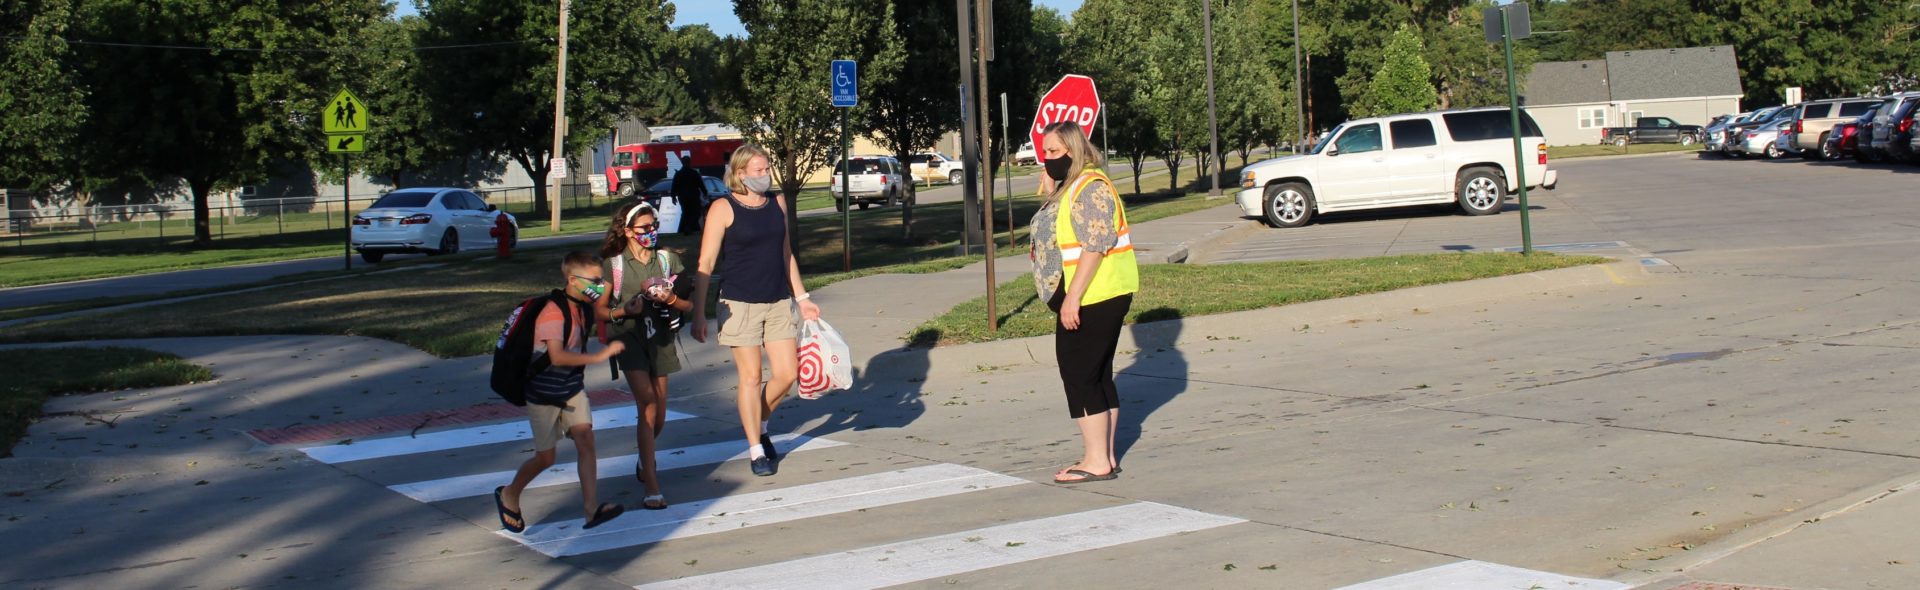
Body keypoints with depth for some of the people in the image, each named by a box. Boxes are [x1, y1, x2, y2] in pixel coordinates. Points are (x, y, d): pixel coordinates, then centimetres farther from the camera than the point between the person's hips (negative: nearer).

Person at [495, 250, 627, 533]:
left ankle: (591, 509, -13)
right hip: (544, 394, -7)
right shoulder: (553, 312, -24)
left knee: (586, 440, -10)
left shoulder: (581, 308, 5)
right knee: (545, 456, 4)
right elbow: (557, 356, -37)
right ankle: (509, 495, 30)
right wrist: (599, 356, -39)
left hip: (572, 390, 7)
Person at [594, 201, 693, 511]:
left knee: (659, 415, 10)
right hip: (628, 337, -3)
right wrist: (624, 311, -17)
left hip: (660, 337, 4)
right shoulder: (613, 264, -1)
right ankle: (651, 485, -17)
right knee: (647, 404, -18)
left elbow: (689, 304, 7)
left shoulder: (667, 259, 5)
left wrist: (670, 299, -13)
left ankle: (644, 462, 41)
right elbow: (598, 310, 1)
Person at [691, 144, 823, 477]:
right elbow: (705, 265, -9)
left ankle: (759, 423, 29)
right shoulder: (723, 209, -8)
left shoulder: (777, 205, 8)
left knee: (787, 374, 2)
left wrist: (801, 297, 18)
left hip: (778, 303, 5)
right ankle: (756, 450, 11)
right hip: (740, 304, -5)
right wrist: (698, 314, -13)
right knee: (750, 377, 0)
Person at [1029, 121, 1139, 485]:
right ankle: (1105, 456, 19)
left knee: (1079, 376, -7)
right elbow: (1056, 233, 18)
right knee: (1098, 378, 13)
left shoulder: (1090, 187, -16)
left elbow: (1095, 246, -23)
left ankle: (1096, 462, -3)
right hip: (1090, 299, 10)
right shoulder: (1069, 186, 15)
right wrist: (1049, 195, 6)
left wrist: (1072, 297, -25)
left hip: (1094, 297, -10)